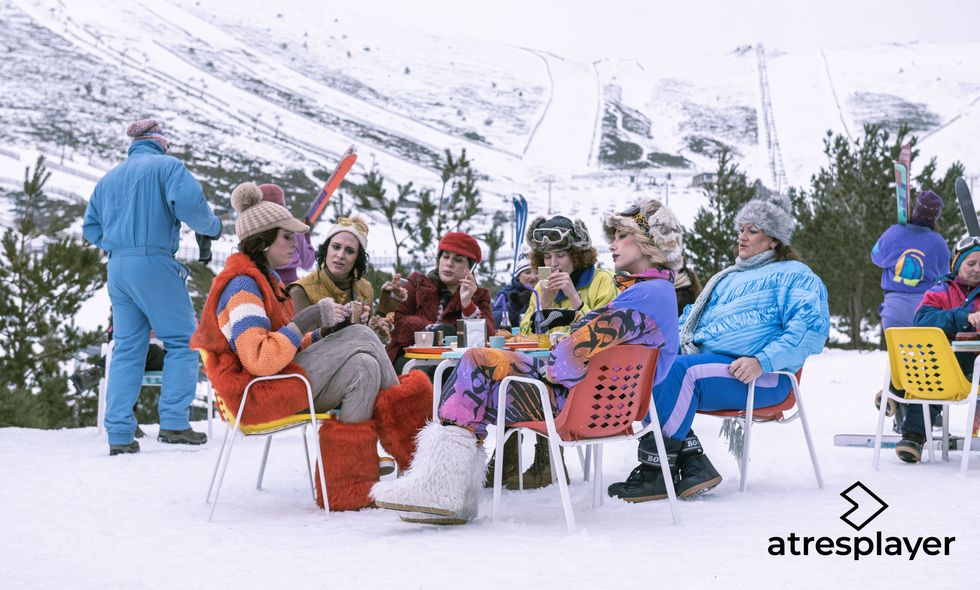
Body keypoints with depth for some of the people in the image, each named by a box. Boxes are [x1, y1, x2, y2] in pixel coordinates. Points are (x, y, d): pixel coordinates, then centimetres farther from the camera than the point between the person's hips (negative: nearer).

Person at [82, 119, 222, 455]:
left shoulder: (109, 178, 20)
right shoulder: (167, 166, 0)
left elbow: (90, 228, 22)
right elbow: (188, 203, -16)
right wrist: (213, 227, 0)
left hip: (117, 267, 6)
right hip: (154, 263, -6)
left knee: (126, 349, 9)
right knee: (182, 341, 2)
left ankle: (119, 434, 3)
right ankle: (173, 422, -8)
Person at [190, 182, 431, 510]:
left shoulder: (264, 280, 19)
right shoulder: (242, 286, -15)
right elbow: (260, 359, -28)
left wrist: (323, 335, 3)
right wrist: (307, 321, -23)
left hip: (280, 384, 10)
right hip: (255, 394, -10)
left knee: (362, 367, -12)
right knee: (359, 337, -14)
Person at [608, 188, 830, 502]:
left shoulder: (794, 275, 7)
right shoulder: (728, 278, 32)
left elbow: (812, 327, -9)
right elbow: (693, 318, 37)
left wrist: (762, 361, -21)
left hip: (762, 378, -8)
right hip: (704, 360, 8)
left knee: (679, 370, -33)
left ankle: (658, 470, -32)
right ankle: (692, 463, -27)